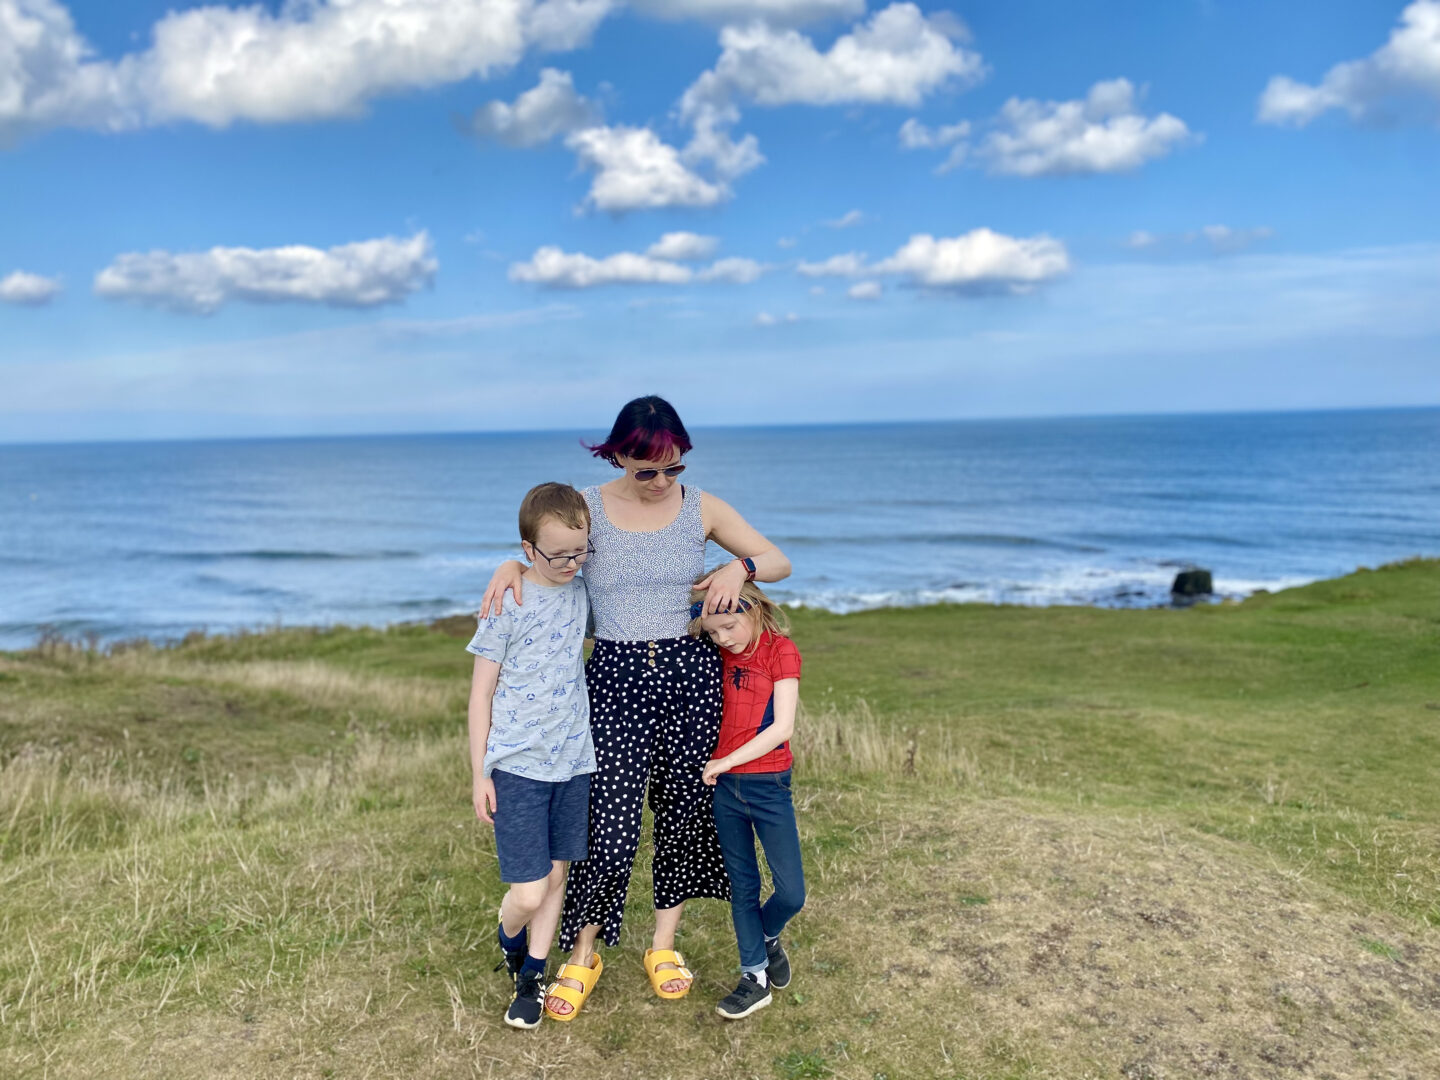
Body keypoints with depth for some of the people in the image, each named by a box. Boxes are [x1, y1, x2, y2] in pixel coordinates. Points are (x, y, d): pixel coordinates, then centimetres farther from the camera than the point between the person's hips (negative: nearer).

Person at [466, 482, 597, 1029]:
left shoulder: (581, 593, 3)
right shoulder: (507, 604, -12)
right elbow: (481, 691, -6)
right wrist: (479, 773, -5)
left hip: (572, 761, 5)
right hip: (516, 766, -5)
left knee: (556, 875, 13)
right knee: (529, 892, -3)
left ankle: (531, 976, 32)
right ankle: (509, 941, 31)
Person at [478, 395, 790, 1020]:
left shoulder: (701, 508, 2)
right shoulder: (586, 507, -2)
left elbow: (780, 562, 8)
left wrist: (741, 567, -14)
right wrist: (511, 567, -12)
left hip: (690, 672, 2)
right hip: (615, 676, -2)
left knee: (685, 811, 10)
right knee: (612, 823, -3)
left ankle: (664, 944, 32)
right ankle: (582, 955, 21)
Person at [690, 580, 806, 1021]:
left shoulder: (781, 650, -10)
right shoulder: (719, 655, 4)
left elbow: (782, 727, -15)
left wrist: (725, 762, -14)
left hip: (768, 785, -3)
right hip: (724, 785, 3)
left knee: (791, 892, 2)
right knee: (741, 885, 11)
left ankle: (767, 936, 32)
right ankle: (755, 978, 24)